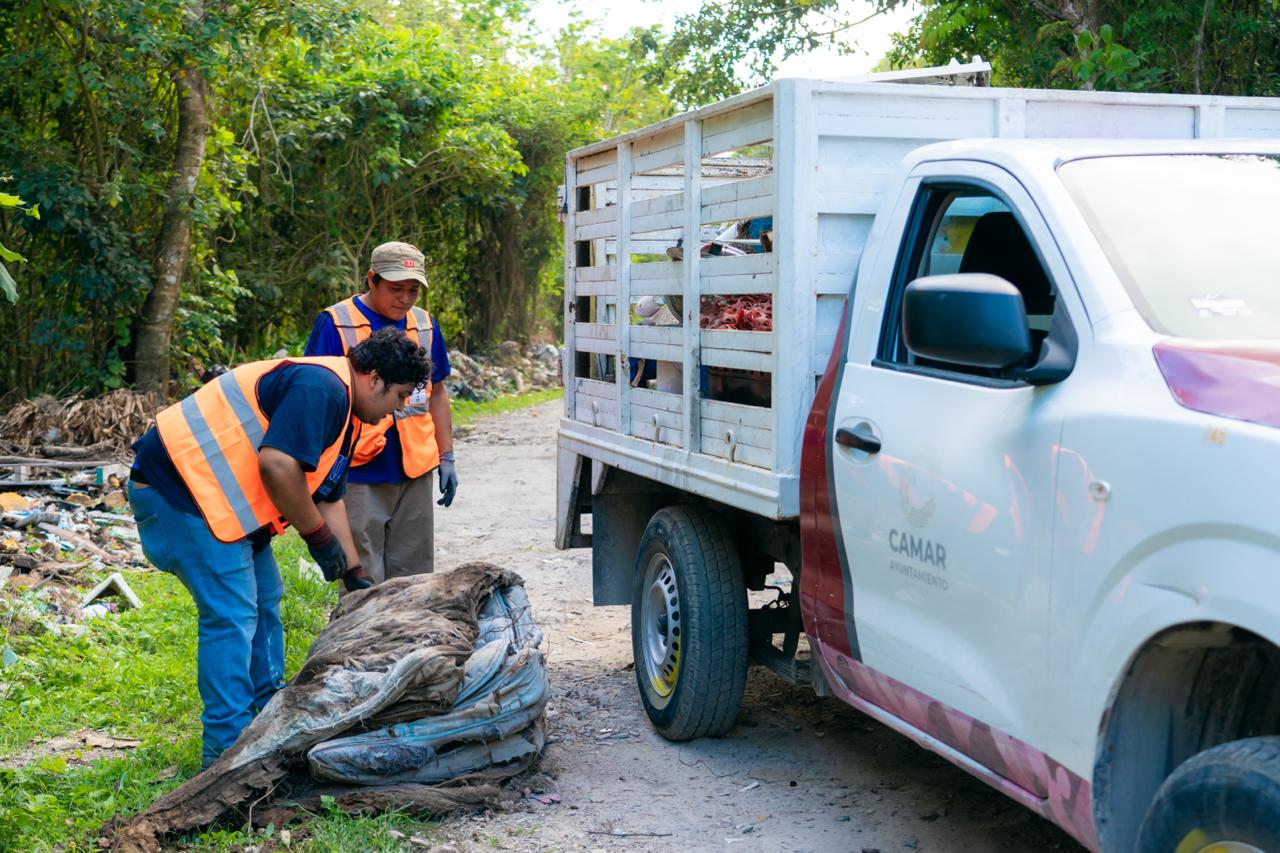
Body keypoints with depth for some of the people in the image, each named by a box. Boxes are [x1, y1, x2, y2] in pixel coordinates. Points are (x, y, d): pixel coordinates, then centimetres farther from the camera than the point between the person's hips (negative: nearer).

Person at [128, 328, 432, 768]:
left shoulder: (343, 412, 16)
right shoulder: (320, 387, -19)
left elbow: (328, 498, 23)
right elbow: (277, 464, -29)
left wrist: (354, 574, 22)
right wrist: (318, 535, -16)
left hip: (216, 496, 11)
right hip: (177, 485, -11)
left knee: (263, 600, 19)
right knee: (232, 614, -12)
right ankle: (226, 754, -7)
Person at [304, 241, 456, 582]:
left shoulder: (425, 326, 11)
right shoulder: (336, 323, -6)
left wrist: (446, 457, 15)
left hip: (415, 474, 5)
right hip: (359, 475, -5)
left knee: (413, 576, 12)